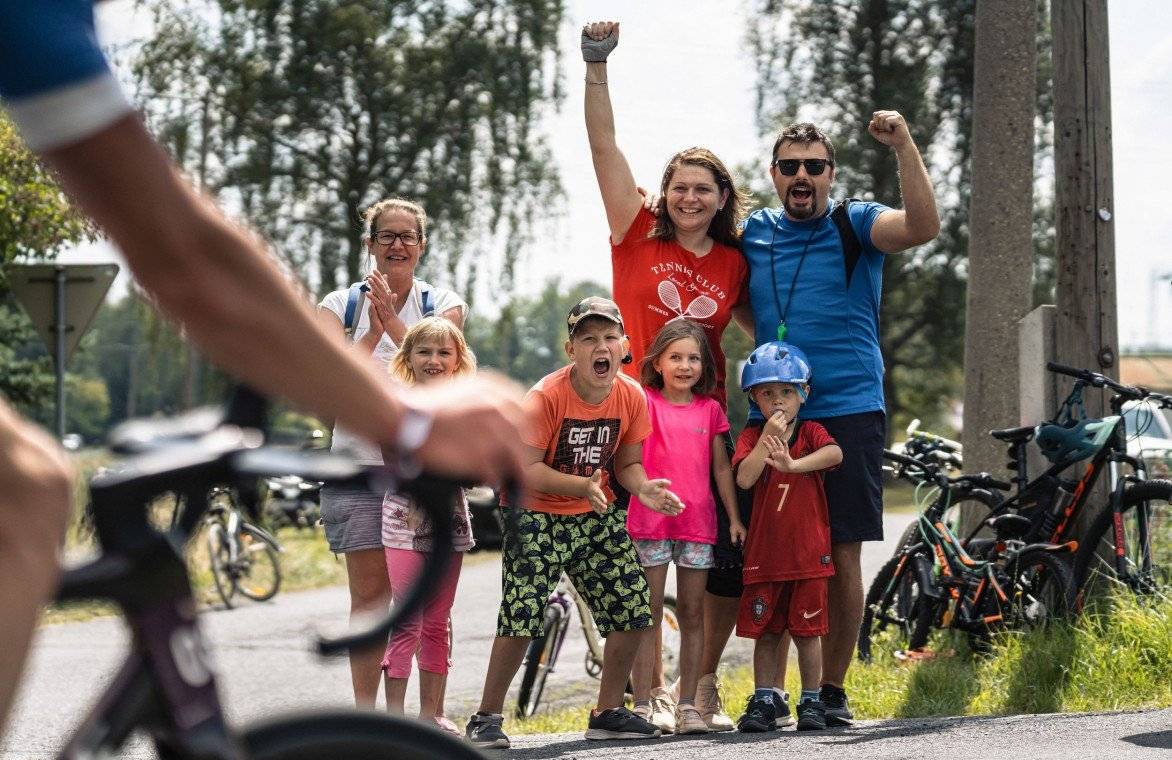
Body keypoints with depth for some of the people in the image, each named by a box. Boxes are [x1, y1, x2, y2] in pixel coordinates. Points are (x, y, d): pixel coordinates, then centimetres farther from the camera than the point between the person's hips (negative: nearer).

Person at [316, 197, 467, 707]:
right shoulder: (341, 305, 7)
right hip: (361, 461, 0)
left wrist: (392, 320, -19)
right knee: (369, 591, -4)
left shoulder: (443, 304, 8)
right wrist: (372, 332, -15)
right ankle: (364, 711, -1)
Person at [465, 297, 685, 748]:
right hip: (538, 515, -5)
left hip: (597, 516, 5)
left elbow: (627, 462, 5)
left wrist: (642, 487, -17)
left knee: (631, 612, 1)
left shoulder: (631, 397, -6)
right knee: (522, 617, -15)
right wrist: (583, 485, -34)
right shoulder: (546, 397, -21)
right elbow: (525, 470, -22)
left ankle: (608, 713, 18)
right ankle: (487, 717, -1)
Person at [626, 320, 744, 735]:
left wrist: (734, 517, 10)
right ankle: (644, 702, 1)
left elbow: (721, 467, 13)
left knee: (692, 614, 6)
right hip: (650, 518, -3)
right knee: (649, 612, -1)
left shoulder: (710, 409, 11)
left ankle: (687, 704, 10)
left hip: (698, 521, 3)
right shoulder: (644, 402, 2)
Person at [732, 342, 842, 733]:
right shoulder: (752, 436, 4)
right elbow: (744, 478, -14)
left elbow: (835, 453, -22)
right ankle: (764, 700, 15)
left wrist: (794, 464, -36)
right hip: (763, 553, 1)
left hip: (808, 552, -1)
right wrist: (769, 435, -19)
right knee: (765, 630, 6)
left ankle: (811, 700, 11)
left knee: (807, 630, 2)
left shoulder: (811, 433, 1)